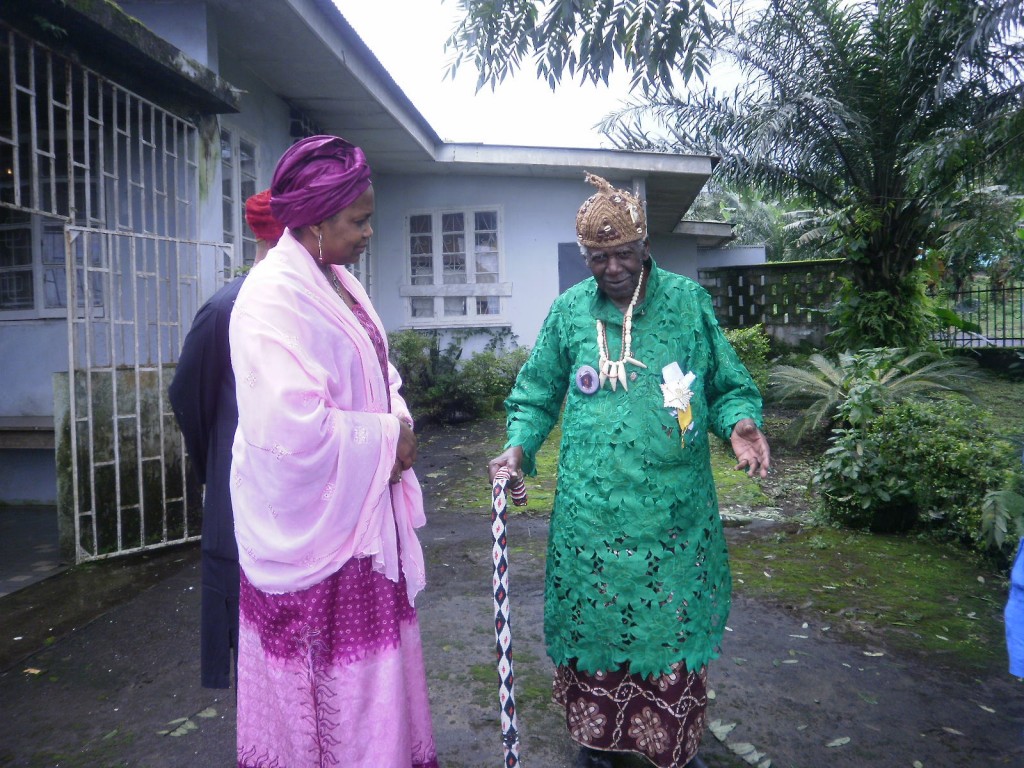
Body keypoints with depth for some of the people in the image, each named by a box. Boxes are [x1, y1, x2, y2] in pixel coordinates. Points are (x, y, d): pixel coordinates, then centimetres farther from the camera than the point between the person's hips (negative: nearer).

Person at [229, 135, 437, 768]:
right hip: (309, 525, -8)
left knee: (371, 661, 21)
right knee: (325, 674, 8)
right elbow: (294, 427, -30)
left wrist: (400, 425, -4)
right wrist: (387, 440, -16)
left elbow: (377, 372, 16)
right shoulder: (275, 297, -21)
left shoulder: (340, 282, 8)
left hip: (359, 511, 9)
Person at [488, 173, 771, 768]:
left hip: (674, 511, 0)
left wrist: (740, 422, -15)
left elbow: (728, 386, 6)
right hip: (591, 510, 1)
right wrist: (520, 446, -6)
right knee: (592, 623, 11)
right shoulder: (569, 310, 3)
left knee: (674, 626, 10)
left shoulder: (688, 302, 1)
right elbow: (537, 394, 10)